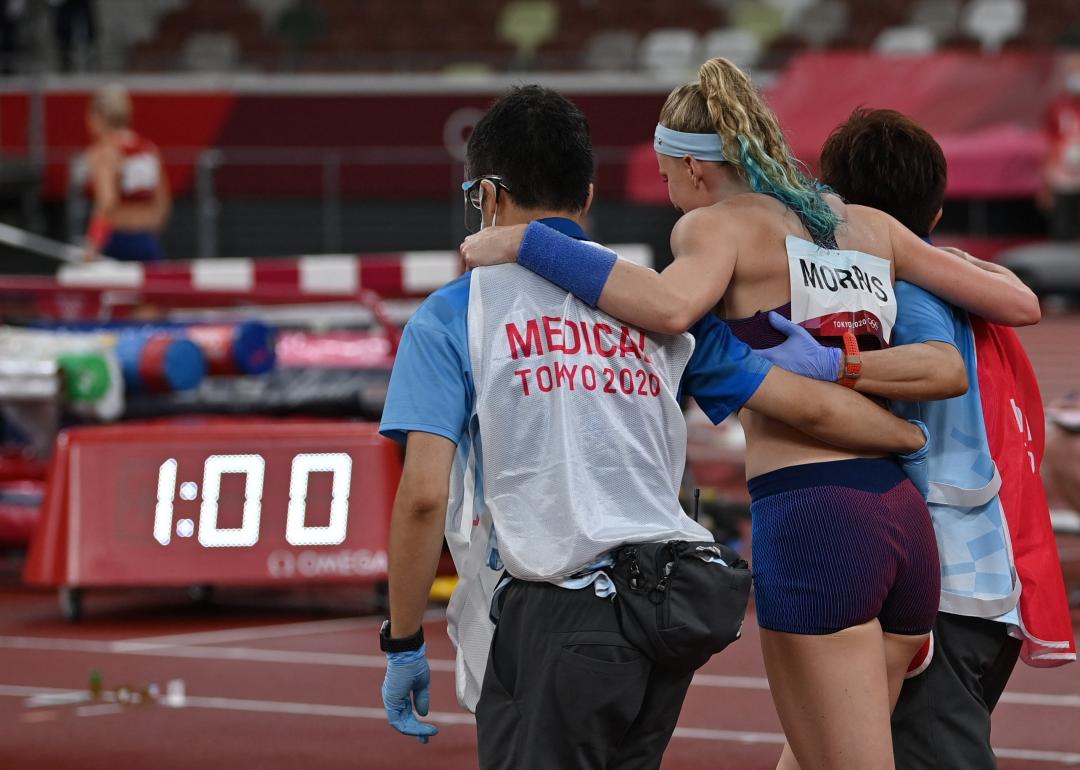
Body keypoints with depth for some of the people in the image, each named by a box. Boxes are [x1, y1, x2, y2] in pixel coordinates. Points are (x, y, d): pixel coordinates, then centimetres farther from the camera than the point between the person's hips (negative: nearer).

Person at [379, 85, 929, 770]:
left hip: (551, 617, -6)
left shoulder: (452, 316, 1)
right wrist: (923, 440, 30)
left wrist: (404, 645, 2)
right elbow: (806, 405, 14)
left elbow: (423, 496, -6)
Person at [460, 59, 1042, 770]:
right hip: (904, 520, 7)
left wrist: (525, 243, -15)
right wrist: (931, 258, 40)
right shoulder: (870, 227, 17)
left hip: (809, 524, -7)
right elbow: (1021, 303, 20)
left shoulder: (720, 225, 0)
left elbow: (671, 305, -24)